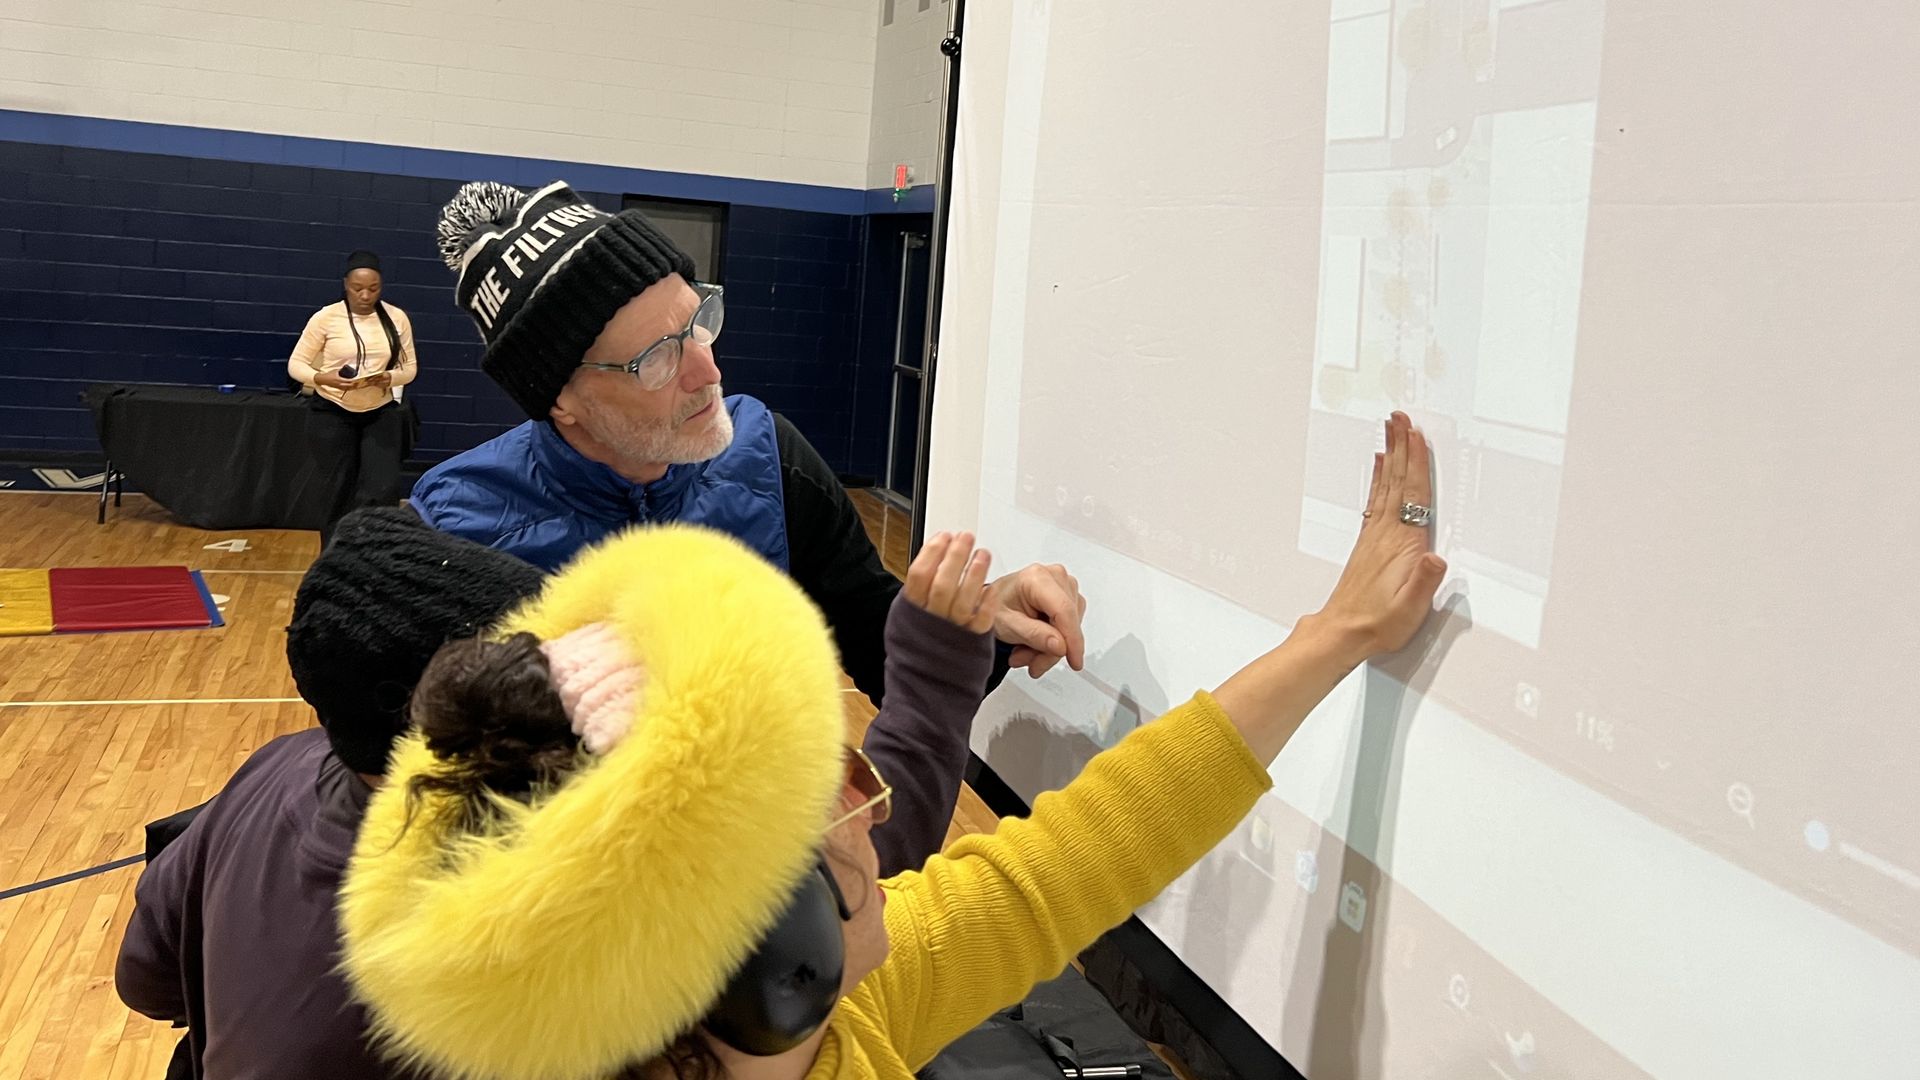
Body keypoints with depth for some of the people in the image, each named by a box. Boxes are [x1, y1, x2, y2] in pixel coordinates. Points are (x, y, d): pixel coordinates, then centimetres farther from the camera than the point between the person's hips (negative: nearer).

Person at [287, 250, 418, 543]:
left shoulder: (396, 318, -1)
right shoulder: (326, 318, -8)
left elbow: (410, 367, 5)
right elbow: (296, 364, -4)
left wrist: (389, 378, -18)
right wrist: (326, 379, -24)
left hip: (381, 412, 2)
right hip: (333, 414, -2)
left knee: (384, 490, -11)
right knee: (340, 494, 4)